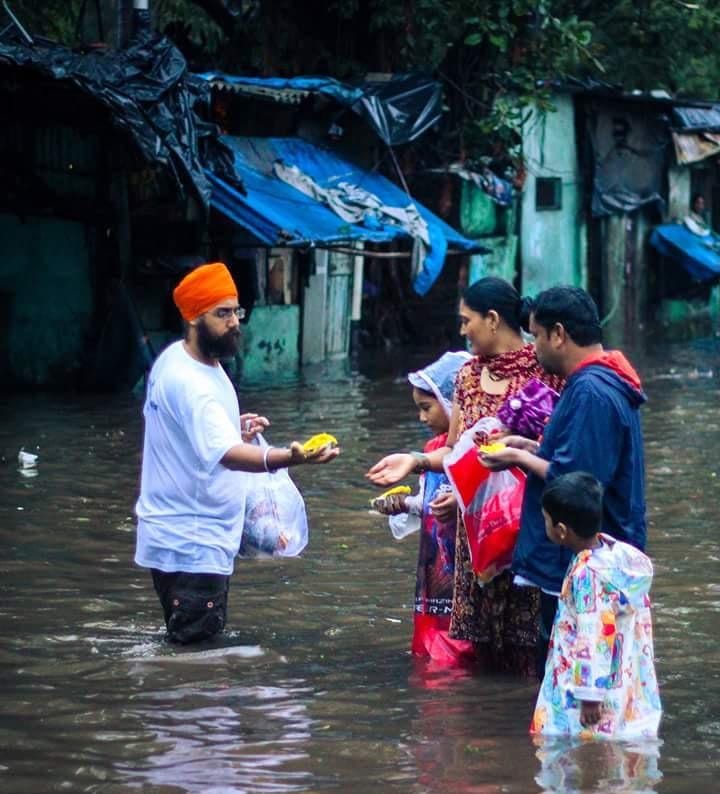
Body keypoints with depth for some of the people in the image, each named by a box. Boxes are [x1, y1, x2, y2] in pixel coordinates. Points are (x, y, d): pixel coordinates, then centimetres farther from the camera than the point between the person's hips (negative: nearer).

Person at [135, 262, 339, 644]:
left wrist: (235, 429, 7)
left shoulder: (177, 359, 7)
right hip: (189, 545, -10)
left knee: (193, 647, 16)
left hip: (198, 538, 10)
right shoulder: (187, 381, -26)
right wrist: (289, 457, -57)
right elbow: (225, 453, -41)